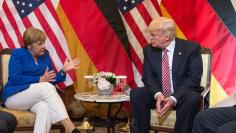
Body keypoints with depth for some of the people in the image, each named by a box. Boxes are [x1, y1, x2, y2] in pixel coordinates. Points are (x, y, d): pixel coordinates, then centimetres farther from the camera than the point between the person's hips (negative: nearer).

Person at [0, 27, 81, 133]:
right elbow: (15, 79, -16)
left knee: (45, 108, -34)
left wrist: (63, 71, -4)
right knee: (47, 88, -32)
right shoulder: (17, 54, -1)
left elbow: (51, 80, 12)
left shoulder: (45, 55, 14)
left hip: (35, 99, 5)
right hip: (14, 97, -4)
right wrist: (40, 80, -15)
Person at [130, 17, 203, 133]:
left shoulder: (191, 48, -9)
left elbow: (193, 78, -14)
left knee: (192, 98, -36)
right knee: (136, 94, -24)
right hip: (158, 95, 3)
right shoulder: (149, 50, 3)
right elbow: (148, 76, 0)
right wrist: (157, 94, -22)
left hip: (182, 95, -3)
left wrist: (173, 98, -27)